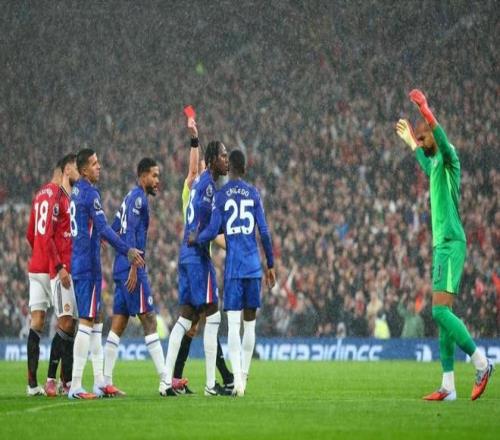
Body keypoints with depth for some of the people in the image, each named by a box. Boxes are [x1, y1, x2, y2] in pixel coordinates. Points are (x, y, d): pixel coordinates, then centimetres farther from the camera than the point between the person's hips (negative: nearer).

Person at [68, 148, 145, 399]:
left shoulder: (77, 192, 13)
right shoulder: (90, 194, -14)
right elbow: (103, 228, -22)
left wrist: (96, 236, 41)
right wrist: (127, 251, -25)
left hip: (80, 263, 10)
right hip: (88, 265, -10)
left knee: (95, 321, 13)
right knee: (86, 322, -9)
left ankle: (99, 382, 17)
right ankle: (75, 386, -12)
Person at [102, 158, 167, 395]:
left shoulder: (131, 197, 19)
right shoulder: (138, 198, -9)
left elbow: (114, 230, 23)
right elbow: (131, 233, -18)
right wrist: (134, 266, -21)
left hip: (121, 268, 10)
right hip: (131, 268, -10)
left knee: (118, 325, 7)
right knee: (149, 320, -9)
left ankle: (106, 381, 5)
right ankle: (165, 380, -11)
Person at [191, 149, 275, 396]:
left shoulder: (220, 195, 1)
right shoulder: (254, 194, 5)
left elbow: (213, 231, -5)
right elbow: (264, 232, 3)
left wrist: (195, 239, 17)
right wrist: (271, 265, 11)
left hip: (233, 267, -2)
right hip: (253, 266, 2)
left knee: (233, 324, -6)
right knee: (250, 323, 10)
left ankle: (237, 378, -18)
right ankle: (243, 376, 13)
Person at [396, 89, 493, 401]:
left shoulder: (449, 157, -6)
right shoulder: (435, 162, 21)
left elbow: (442, 140, -30)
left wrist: (425, 110, -43)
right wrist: (411, 143, 61)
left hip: (451, 244, -10)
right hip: (442, 244, 10)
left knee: (441, 311, -17)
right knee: (442, 315, 5)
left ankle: (481, 362, -9)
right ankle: (448, 387, 3)